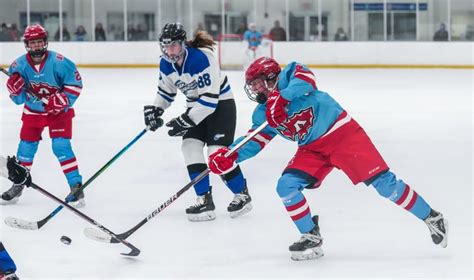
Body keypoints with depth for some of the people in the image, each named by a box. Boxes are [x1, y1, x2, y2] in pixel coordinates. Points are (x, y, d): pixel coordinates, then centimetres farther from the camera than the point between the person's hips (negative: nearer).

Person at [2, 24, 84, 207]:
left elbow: (75, 84, -13)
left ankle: (76, 187, -10)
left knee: (61, 146, -15)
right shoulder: (19, 65, -13)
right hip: (33, 111, 4)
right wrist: (15, 89, -27)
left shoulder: (58, 62, -24)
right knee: (26, 146, 7)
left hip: (58, 111, -4)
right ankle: (18, 185, 25)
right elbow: (19, 99, -6)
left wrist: (62, 100, -24)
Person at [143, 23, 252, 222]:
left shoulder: (202, 58, -30)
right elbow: (166, 90, 13)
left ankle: (242, 195, 5)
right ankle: (205, 200, -4)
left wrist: (186, 120, -30)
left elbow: (210, 98, -31)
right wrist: (155, 110, -3)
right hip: (196, 106, 7)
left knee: (217, 151, -15)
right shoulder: (166, 64, -6)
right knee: (190, 146, -9)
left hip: (220, 103, -7)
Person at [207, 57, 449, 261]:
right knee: (286, 186, -11)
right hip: (312, 150, 7)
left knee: (382, 181, -12)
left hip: (342, 132, -7)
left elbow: (306, 78, -27)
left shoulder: (288, 77, -8)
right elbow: (255, 141, 10)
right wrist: (230, 156, -6)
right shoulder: (263, 114, 12)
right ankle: (312, 239, 0)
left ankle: (431, 217, 0)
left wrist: (282, 97, -39)